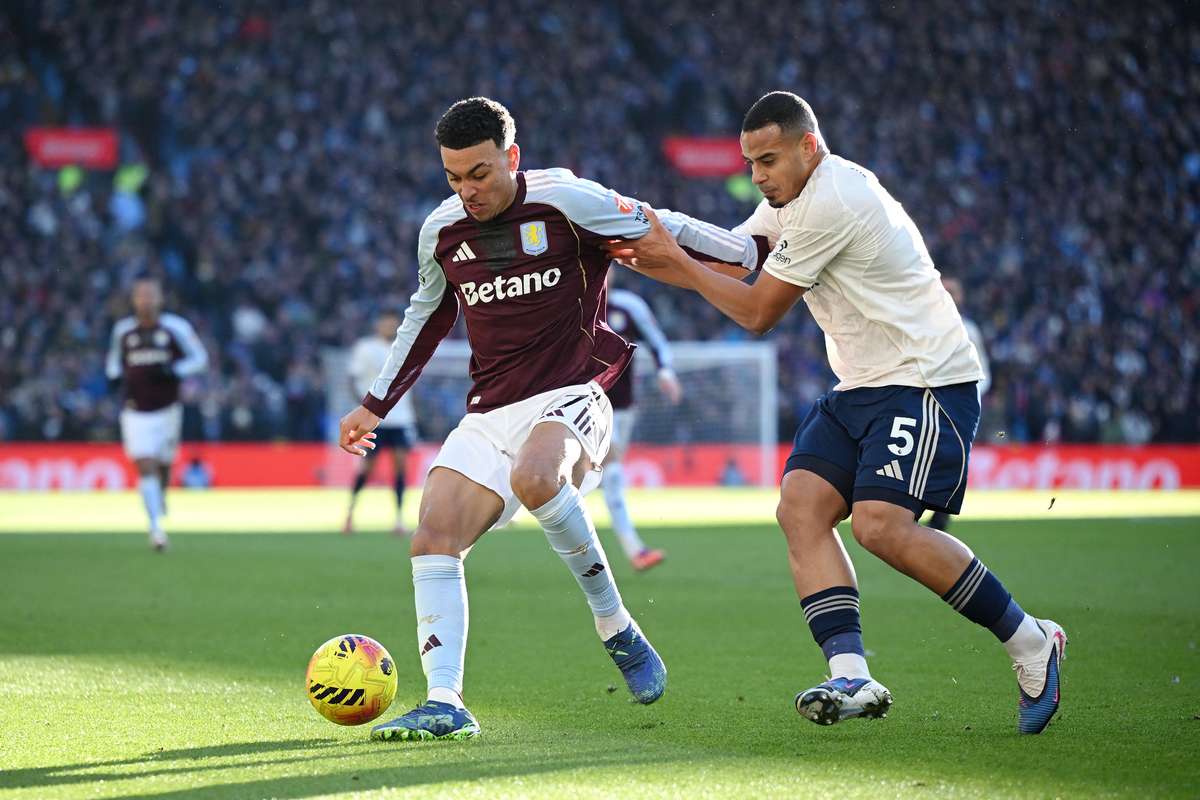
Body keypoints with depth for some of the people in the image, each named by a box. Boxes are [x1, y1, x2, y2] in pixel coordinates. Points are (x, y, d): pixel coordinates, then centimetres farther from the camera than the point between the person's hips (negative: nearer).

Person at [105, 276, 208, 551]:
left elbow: (199, 358, 0)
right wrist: (115, 376, -4)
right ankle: (156, 527, -14)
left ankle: (161, 497, 47)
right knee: (145, 467, -13)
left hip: (167, 410, 0)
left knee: (163, 465, 12)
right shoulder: (123, 330, 3)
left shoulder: (175, 328, -5)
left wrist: (173, 371, -17)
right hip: (136, 413, 0)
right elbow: (114, 360, 19)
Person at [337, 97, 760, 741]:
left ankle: (617, 629, -20)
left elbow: (668, 233, 1)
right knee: (433, 536, -14)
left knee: (534, 477, -37)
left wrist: (764, 255, 3)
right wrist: (376, 404, 29)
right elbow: (426, 317, 26)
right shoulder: (441, 231, 8)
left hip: (569, 397, -5)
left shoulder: (565, 202, -8)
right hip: (489, 414, 6)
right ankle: (444, 705, -17)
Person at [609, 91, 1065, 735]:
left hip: (926, 380, -10)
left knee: (882, 524, -23)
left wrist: (674, 257, -3)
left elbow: (757, 313, -11)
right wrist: (649, 254, -2)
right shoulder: (795, 196, 13)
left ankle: (1028, 642, -7)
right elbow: (726, 261, 14)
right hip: (860, 389, 10)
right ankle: (851, 676, -18)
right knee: (801, 506, -9)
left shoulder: (829, 202, -17)